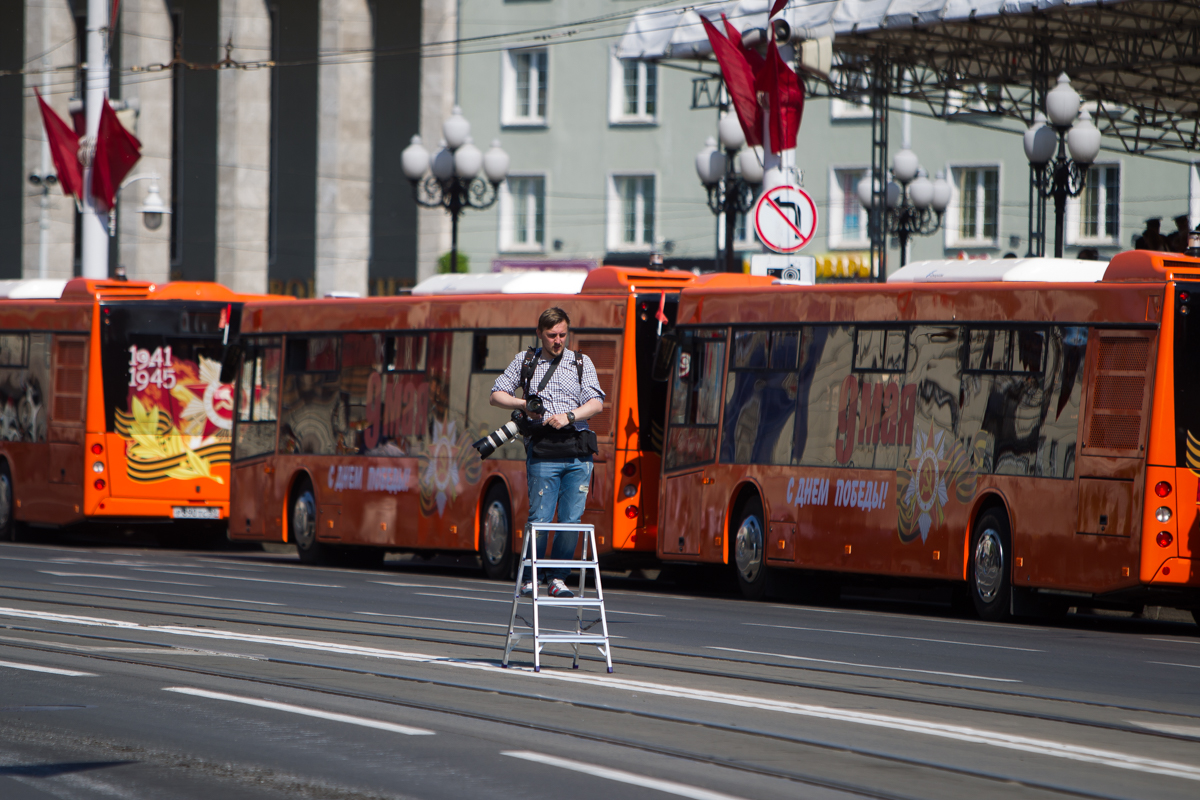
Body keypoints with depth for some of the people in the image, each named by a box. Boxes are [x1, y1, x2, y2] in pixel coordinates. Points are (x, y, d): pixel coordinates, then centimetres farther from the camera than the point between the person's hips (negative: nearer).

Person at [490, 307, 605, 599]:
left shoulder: (581, 363, 12)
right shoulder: (525, 361, 11)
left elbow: (597, 403, 2)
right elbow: (497, 394, 14)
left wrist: (569, 416, -15)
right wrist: (522, 405, -5)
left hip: (578, 451, 2)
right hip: (543, 451, -2)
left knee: (571, 519, -1)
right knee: (540, 517, -7)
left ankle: (557, 577, 9)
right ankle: (530, 577, 5)